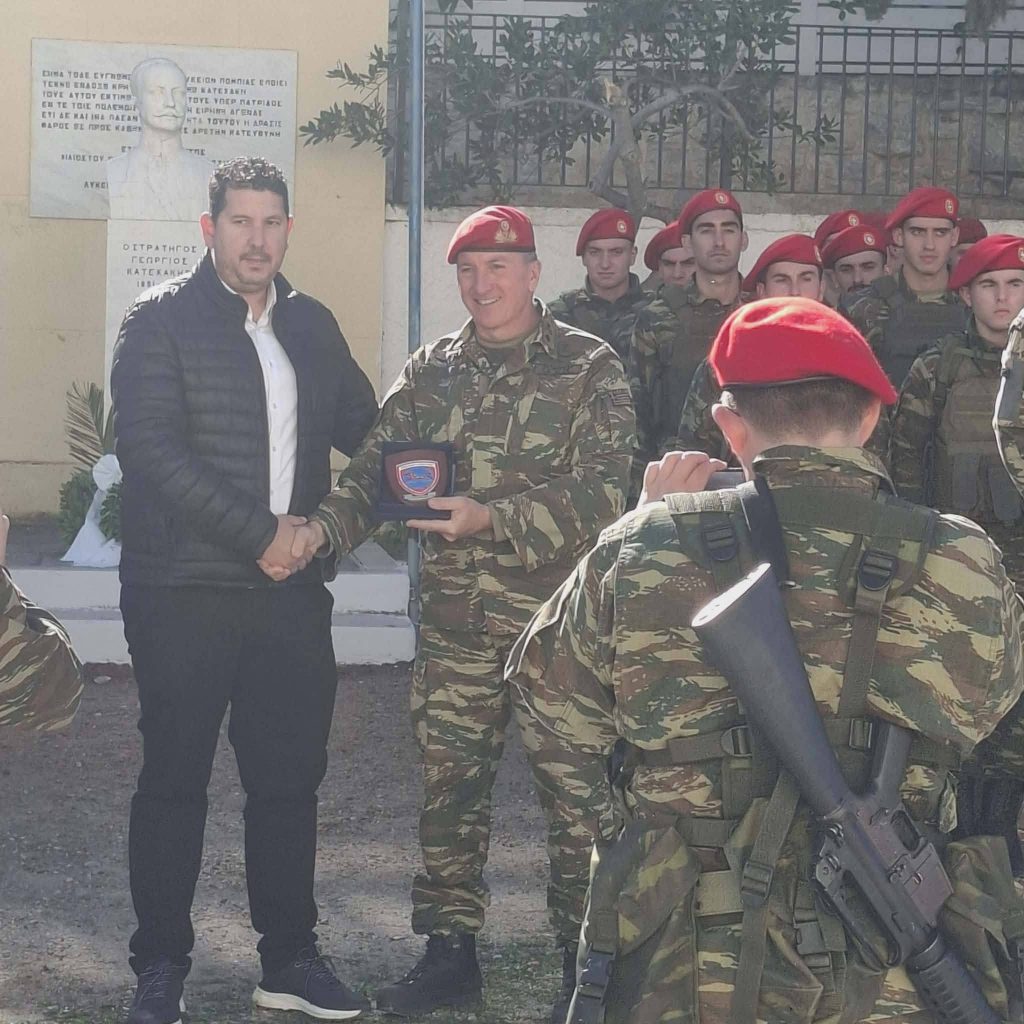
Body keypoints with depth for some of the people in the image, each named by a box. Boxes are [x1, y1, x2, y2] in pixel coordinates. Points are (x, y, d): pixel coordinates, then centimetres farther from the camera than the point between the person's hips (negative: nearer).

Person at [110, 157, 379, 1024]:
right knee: (175, 780, 3)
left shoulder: (311, 325, 13)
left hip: (291, 592, 5)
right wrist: (259, 533, -17)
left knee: (290, 778, 9)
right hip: (184, 592, -5)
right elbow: (152, 448, -15)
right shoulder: (162, 320, -5)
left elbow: (364, 426, 22)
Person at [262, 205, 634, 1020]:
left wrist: (490, 517, -23)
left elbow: (605, 491, -13)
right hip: (454, 624, 4)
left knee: (578, 794, 0)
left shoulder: (589, 368, -4)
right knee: (448, 785, 11)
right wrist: (320, 531, -13)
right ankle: (450, 952, 24)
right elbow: (375, 470, 6)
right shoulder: (430, 372, 10)